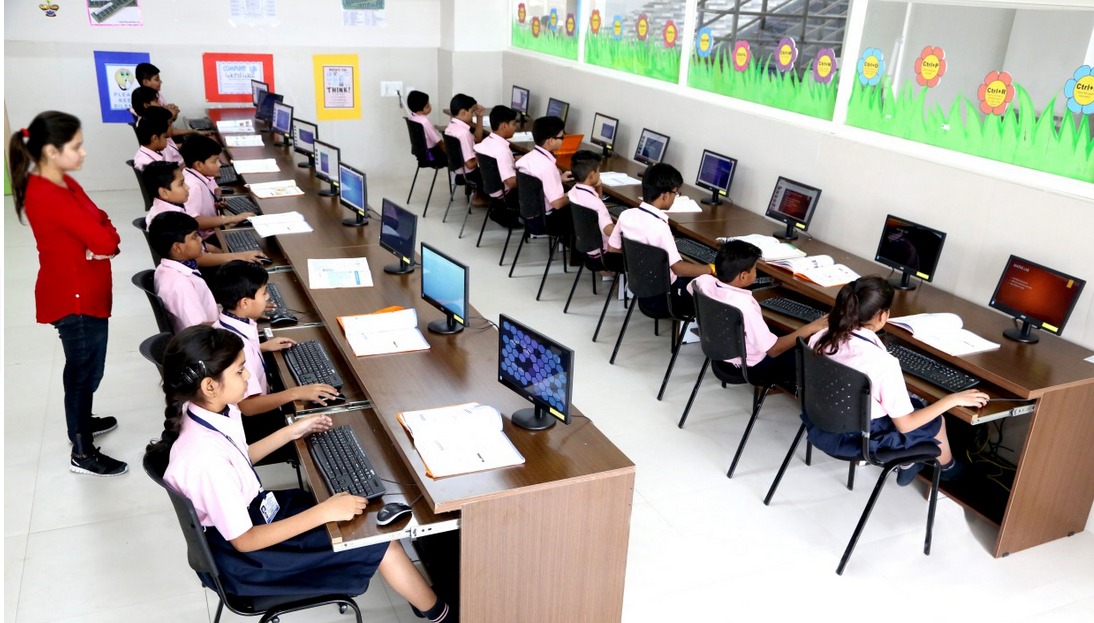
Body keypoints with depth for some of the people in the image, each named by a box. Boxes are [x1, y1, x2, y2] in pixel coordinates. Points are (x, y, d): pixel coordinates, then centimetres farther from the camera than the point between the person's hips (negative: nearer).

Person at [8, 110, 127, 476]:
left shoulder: (61, 183, 5)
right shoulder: (48, 196, -26)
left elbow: (99, 223, 4)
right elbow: (105, 240, -29)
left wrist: (100, 240, -17)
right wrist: (103, 239, -7)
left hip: (84, 293, 10)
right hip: (74, 299, -10)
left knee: (85, 368, 25)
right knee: (84, 371, 2)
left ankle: (81, 421, 45)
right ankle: (82, 454, 16)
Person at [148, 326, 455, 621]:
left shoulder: (212, 411, -9)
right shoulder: (205, 457, -35)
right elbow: (244, 541, -27)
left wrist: (291, 432, 10)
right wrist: (323, 513, -29)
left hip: (254, 511, 8)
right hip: (245, 557, -8)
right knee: (382, 545, -6)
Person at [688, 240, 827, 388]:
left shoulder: (704, 281, -17)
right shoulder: (744, 305, -36)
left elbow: (690, 287, 11)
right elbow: (773, 350, -28)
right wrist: (809, 329, -21)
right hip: (749, 369, -7)